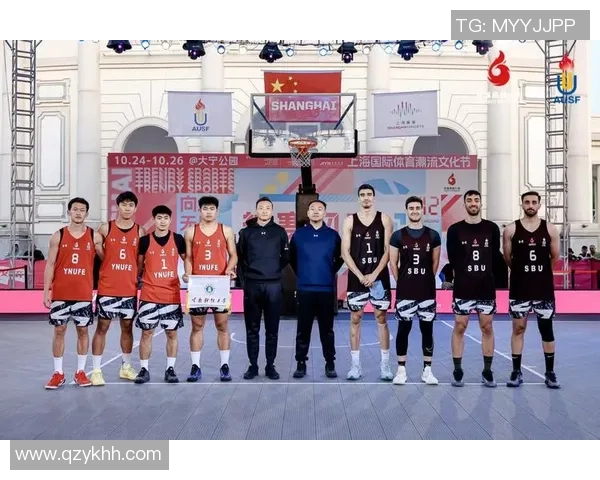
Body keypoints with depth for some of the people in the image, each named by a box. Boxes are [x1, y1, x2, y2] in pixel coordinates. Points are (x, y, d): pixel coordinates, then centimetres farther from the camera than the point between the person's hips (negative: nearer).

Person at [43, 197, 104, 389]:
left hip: (84, 294, 0)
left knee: (83, 330, 6)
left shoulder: (95, 237, 2)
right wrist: (46, 291, -5)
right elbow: (50, 264, 1)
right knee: (59, 330, 5)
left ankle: (81, 371, 16)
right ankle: (58, 373, 15)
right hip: (60, 293, 0)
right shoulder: (58, 236, 1)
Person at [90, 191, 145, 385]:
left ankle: (126, 367, 24)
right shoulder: (106, 228, 0)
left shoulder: (140, 232, 5)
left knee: (127, 327, 11)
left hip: (130, 289, 2)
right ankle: (96, 370, 9)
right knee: (102, 327, 3)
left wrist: (141, 277, 2)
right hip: (107, 288, -2)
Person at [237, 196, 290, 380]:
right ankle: (253, 365, 15)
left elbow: (286, 257, 11)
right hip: (252, 285, 0)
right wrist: (244, 277, 2)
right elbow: (239, 257, 7)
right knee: (252, 329, 5)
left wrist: (276, 270, 5)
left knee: (272, 329, 5)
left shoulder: (279, 231, 5)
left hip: (273, 285, 0)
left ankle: (270, 366, 14)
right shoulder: (246, 232, 5)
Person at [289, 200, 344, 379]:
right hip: (304, 289, 0)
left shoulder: (333, 235, 3)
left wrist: (331, 273, 11)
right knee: (303, 329, 4)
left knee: (327, 329, 7)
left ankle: (330, 364, 16)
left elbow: (340, 258, 15)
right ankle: (301, 363, 14)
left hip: (326, 289, 0)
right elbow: (291, 258, 16)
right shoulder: (298, 234, 4)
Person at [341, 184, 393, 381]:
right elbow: (345, 252, -2)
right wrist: (360, 275, -11)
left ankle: (385, 365, 11)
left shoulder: (384, 219, 2)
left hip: (380, 277, 0)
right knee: (355, 319, 3)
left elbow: (388, 251, -3)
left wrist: (375, 273, -12)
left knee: (382, 318, 4)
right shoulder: (350, 221, 3)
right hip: (356, 278, 1)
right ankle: (356, 365, 11)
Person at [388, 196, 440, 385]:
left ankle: (427, 370, 16)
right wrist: (401, 282, 3)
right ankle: (401, 370, 12)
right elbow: (393, 263, 4)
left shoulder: (433, 235, 4)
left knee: (427, 329, 6)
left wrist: (427, 281, 9)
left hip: (428, 291, 1)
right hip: (404, 292, -1)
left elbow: (435, 263, 10)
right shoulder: (398, 235, 0)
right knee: (403, 329, 3)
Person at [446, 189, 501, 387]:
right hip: (463, 288, -2)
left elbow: (495, 257, 8)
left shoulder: (492, 228, 5)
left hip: (487, 287, 2)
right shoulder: (455, 229, -1)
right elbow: (452, 259, 1)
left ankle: (487, 372, 18)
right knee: (459, 327, 3)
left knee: (487, 328, 7)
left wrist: (487, 276, 4)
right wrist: (465, 275, -2)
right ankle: (457, 371, 13)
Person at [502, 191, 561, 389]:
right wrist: (522, 271, 11)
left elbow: (555, 258, 8)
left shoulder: (550, 229, 0)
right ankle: (516, 372, 12)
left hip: (544, 288, 1)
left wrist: (541, 272, 13)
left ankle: (550, 373, 17)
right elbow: (507, 258, 6)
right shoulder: (511, 230, -2)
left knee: (547, 329, 7)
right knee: (518, 328, 5)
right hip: (519, 289, -1)